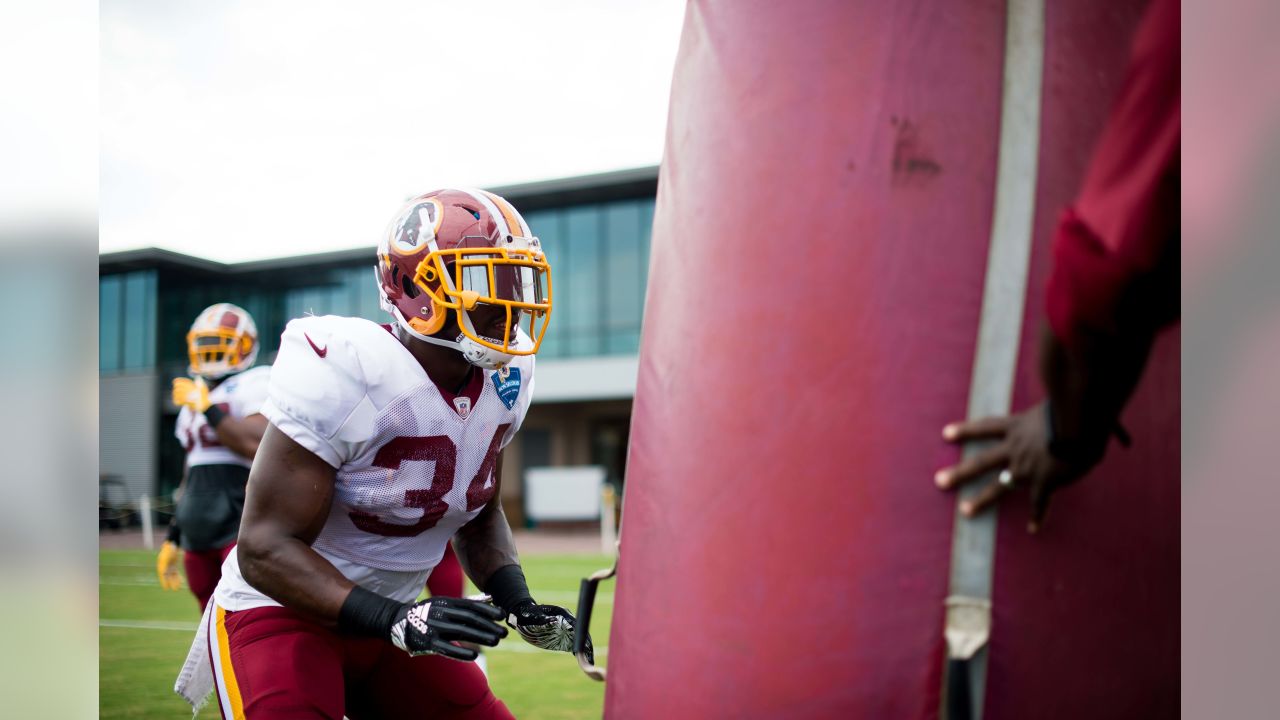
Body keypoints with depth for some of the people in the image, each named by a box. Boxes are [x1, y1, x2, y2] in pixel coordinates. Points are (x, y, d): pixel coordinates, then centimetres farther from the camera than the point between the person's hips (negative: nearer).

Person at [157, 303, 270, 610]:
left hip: (244, 526, -8)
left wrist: (207, 408, -14)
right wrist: (172, 539, 24)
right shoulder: (192, 399, 20)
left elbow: (257, 444, -24)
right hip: (199, 538, 8)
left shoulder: (255, 385, -5)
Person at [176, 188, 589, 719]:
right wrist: (395, 620, -35)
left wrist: (519, 604, -5)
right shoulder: (344, 373, -26)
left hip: (394, 616, 7)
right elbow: (266, 547, -25)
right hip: (283, 612, -7)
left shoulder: (503, 382, -3)